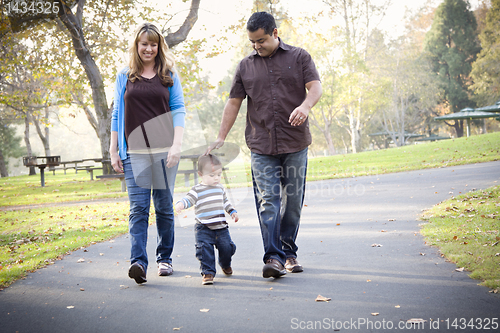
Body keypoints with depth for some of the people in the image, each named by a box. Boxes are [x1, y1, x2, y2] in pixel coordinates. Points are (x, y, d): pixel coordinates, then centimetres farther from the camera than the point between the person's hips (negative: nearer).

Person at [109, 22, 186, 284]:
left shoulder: (169, 76, 9)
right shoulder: (124, 77, 11)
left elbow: (179, 111, 4)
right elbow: (117, 114, 13)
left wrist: (176, 145, -9)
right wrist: (113, 151, 7)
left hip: (164, 150, 0)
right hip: (135, 152, 0)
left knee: (164, 206, 5)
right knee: (138, 208, -9)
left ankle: (164, 258, 18)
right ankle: (138, 261, -16)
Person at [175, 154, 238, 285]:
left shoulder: (220, 188, 12)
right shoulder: (197, 190, -5)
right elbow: (188, 199, -16)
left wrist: (232, 211, 24)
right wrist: (180, 204, -36)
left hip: (221, 227, 4)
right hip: (203, 228, -4)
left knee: (227, 247, 3)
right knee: (205, 248, -16)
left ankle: (225, 264, 34)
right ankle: (208, 273, -5)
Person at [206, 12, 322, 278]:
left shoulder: (299, 57, 8)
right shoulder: (245, 66, 12)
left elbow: (316, 86, -3)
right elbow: (234, 103, 13)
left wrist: (305, 106, -25)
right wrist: (221, 137, 6)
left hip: (295, 144, 0)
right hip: (261, 147, 0)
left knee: (293, 201, 5)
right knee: (268, 201, -10)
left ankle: (289, 253, 19)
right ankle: (273, 257, -13)